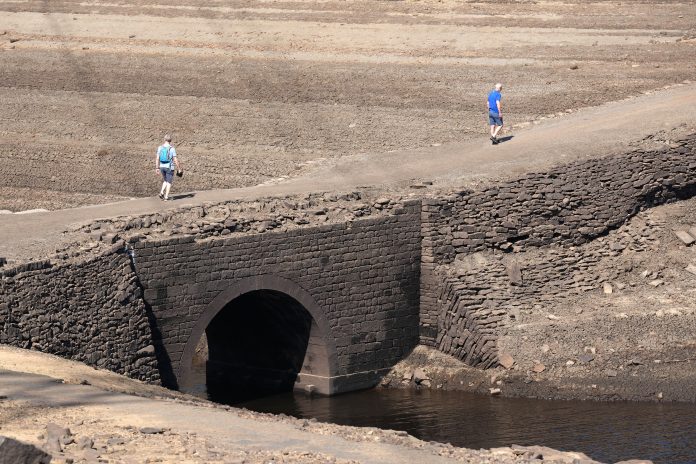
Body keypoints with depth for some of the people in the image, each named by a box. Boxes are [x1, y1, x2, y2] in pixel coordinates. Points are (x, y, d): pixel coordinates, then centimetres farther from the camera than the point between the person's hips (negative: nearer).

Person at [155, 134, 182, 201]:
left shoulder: (160, 148, -2)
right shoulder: (172, 149, -12)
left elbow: (157, 159, -1)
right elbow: (175, 160, -12)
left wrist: (157, 168, 8)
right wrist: (179, 168, -3)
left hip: (162, 167, 4)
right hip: (169, 167, -4)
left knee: (165, 181, 22)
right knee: (169, 182, 9)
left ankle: (162, 192, 4)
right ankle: (166, 197, 8)